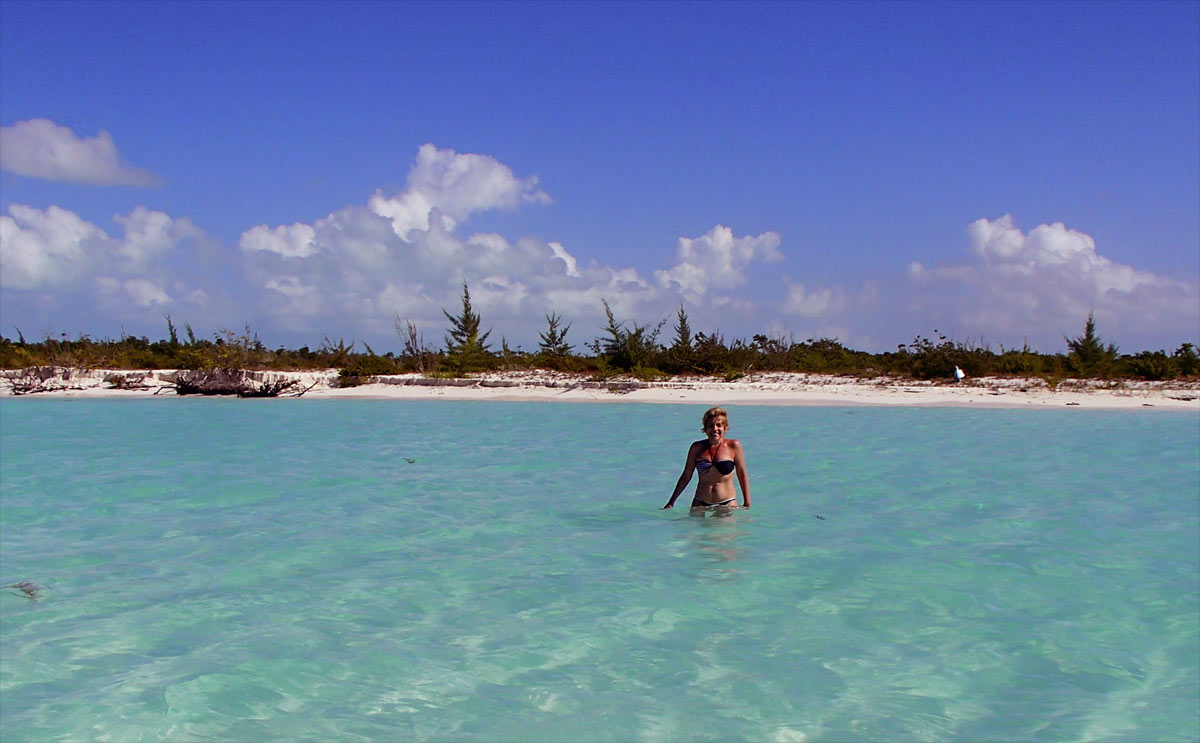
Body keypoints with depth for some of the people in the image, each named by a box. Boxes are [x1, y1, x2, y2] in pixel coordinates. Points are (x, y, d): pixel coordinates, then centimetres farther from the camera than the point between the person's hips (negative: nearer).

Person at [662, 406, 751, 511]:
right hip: (700, 504, 2)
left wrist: (747, 504, 4)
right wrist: (671, 502, 11)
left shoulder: (733, 446, 0)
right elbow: (686, 477, 12)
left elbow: (743, 476, 5)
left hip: (727, 504, -2)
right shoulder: (697, 448, 5)